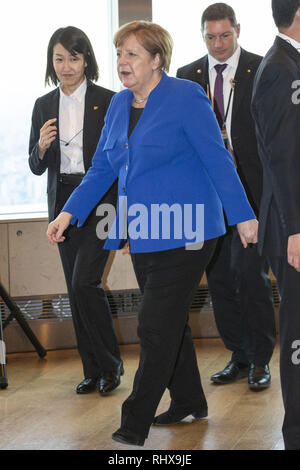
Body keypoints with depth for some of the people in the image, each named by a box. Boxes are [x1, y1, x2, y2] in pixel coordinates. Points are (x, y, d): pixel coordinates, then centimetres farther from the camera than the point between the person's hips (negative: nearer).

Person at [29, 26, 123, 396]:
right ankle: (93, 371, 16)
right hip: (63, 203, 5)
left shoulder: (107, 102, -4)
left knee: (84, 281, -14)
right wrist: (41, 147, -13)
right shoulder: (44, 106, 8)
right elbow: (36, 167, 9)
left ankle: (110, 365, 2)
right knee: (76, 289, 6)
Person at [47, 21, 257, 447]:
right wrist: (69, 213, 5)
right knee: (170, 320, 17)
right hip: (142, 234, 7)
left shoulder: (186, 98, -10)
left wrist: (243, 217, -10)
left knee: (157, 327, -7)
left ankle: (135, 424, -3)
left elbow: (217, 161, -10)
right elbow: (101, 168, 14)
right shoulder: (119, 104, 10)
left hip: (183, 233, -7)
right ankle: (188, 402, 32)